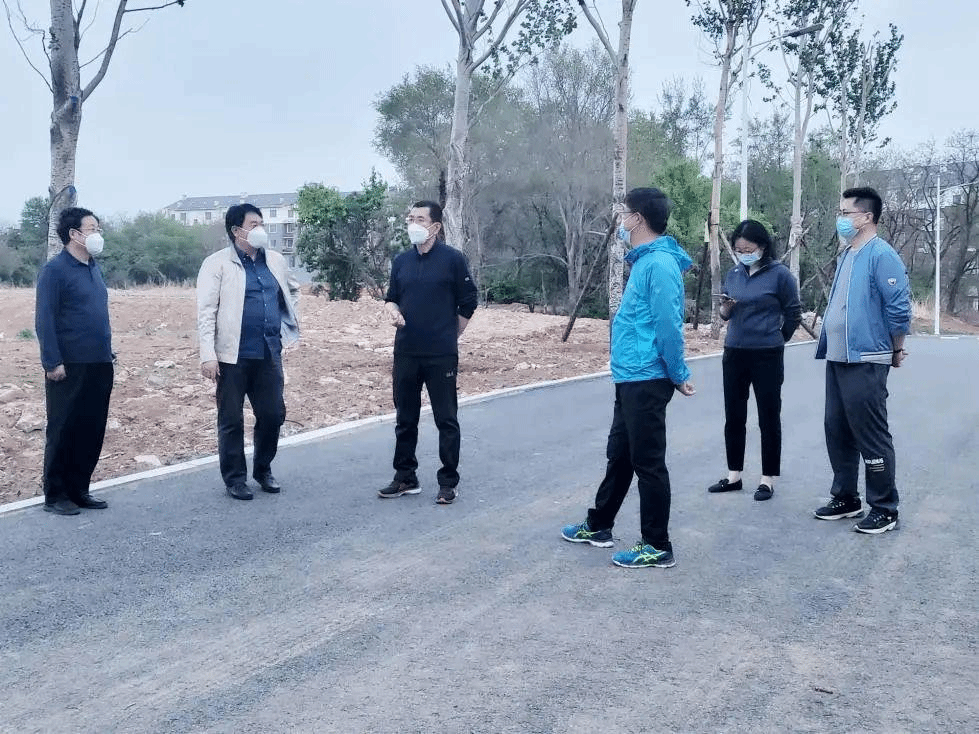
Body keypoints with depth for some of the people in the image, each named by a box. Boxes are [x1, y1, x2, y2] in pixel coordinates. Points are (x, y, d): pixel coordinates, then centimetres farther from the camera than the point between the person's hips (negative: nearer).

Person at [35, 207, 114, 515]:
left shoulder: (94, 269, 14)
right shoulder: (55, 270, -9)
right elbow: (44, 320, -13)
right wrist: (53, 362, -18)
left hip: (99, 366, 7)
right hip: (70, 368, -7)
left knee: (92, 431, 10)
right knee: (63, 431, 2)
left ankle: (79, 489, 21)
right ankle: (55, 495, 12)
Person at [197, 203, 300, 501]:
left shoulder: (276, 261, 10)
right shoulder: (217, 263, -5)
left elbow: (293, 291, 29)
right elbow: (206, 311, -10)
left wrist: (287, 321, 16)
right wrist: (208, 354, -17)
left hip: (269, 353, 5)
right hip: (233, 355, -5)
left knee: (273, 414, 9)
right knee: (231, 420, 5)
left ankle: (263, 470, 29)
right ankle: (235, 478, 18)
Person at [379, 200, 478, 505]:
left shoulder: (452, 259, -6)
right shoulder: (401, 261, 9)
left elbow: (467, 303, -1)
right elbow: (391, 298, 17)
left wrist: (448, 338, 4)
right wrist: (392, 310, -6)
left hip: (441, 357, -5)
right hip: (406, 354, 5)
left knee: (446, 420, 3)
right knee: (405, 419, 12)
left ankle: (449, 481, 13)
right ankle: (405, 478, 25)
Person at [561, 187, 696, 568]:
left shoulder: (660, 264, -18)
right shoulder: (644, 261, 14)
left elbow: (669, 326, -20)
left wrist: (678, 375, -15)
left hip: (647, 380, -10)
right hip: (630, 378, 10)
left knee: (648, 463, -2)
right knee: (619, 455, 20)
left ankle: (658, 547, 8)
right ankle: (598, 526, 33)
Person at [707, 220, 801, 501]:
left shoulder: (779, 274, -8)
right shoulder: (735, 273, 6)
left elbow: (793, 313, 1)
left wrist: (776, 339, 10)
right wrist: (725, 308, -8)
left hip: (767, 356, -5)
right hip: (734, 354, 5)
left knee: (769, 417, 4)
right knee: (733, 416, 10)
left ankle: (768, 479, 13)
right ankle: (734, 475, 21)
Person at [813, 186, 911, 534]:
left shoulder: (882, 256, -14)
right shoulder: (845, 256, 13)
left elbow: (899, 308, -16)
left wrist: (895, 352, -5)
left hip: (865, 362, -9)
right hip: (836, 360, 9)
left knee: (871, 437, -2)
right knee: (837, 432, 15)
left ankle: (884, 509, 9)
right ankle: (845, 499, 27)